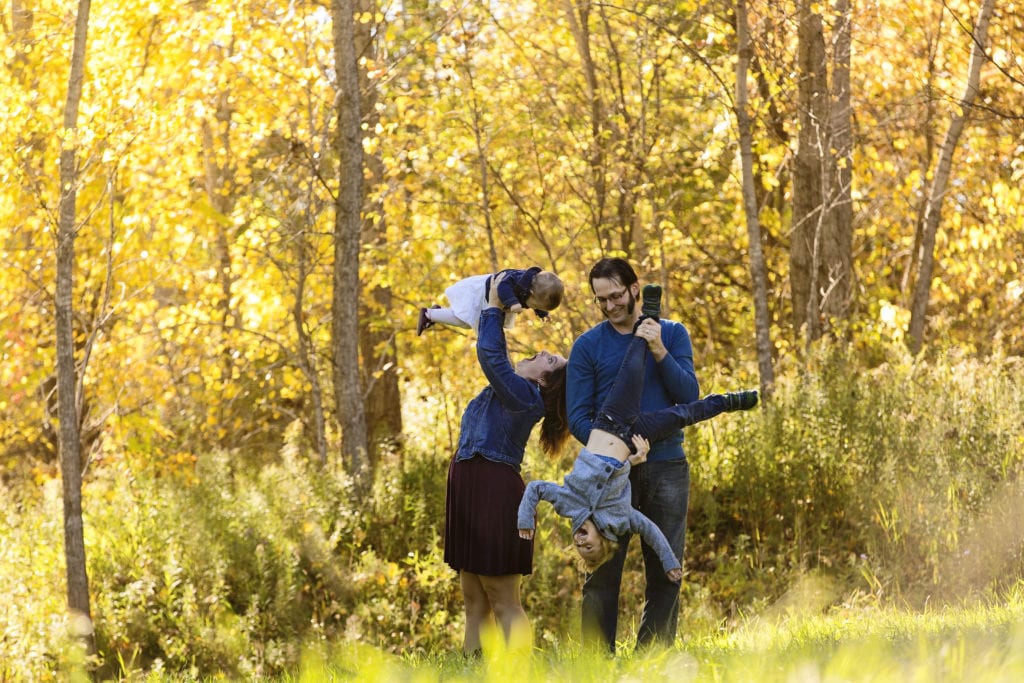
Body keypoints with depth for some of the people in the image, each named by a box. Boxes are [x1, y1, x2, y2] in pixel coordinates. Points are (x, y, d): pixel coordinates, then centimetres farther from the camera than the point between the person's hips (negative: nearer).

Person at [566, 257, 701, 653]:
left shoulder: (672, 334, 8)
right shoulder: (588, 346, 3)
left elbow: (689, 396, -3)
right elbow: (578, 416, -2)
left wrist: (658, 352, -15)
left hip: (667, 467, 2)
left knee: (665, 572, 3)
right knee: (603, 572, -4)